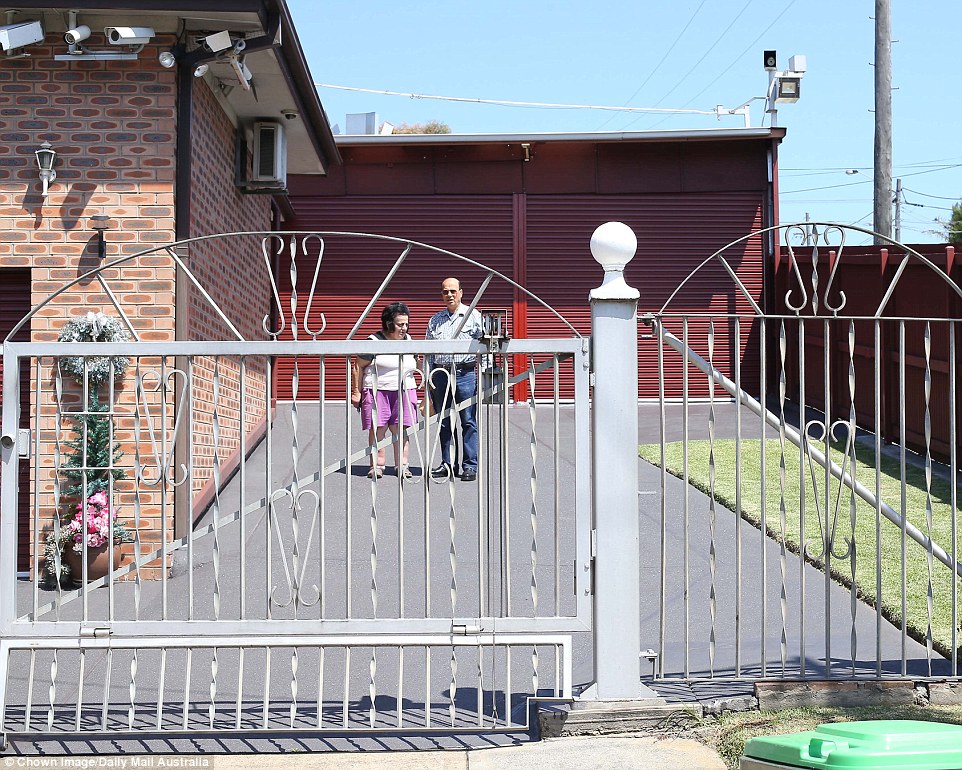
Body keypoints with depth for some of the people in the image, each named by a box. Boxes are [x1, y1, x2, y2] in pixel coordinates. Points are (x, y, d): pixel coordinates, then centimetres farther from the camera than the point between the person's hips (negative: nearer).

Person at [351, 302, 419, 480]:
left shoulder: (408, 341, 14)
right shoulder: (374, 342, -4)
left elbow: (414, 363, 28)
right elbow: (358, 366, -1)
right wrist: (356, 391, -4)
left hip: (404, 392, 4)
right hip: (378, 391, -4)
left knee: (401, 430, 2)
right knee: (377, 429, -4)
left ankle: (402, 465, 8)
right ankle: (377, 465, 3)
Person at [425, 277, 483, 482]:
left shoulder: (473, 316, 5)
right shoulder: (435, 320, 16)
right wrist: (428, 376, 9)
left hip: (465, 373, -4)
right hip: (440, 374, 4)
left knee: (468, 422, -5)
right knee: (444, 423, 6)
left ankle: (470, 466, -2)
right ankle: (447, 465, 12)